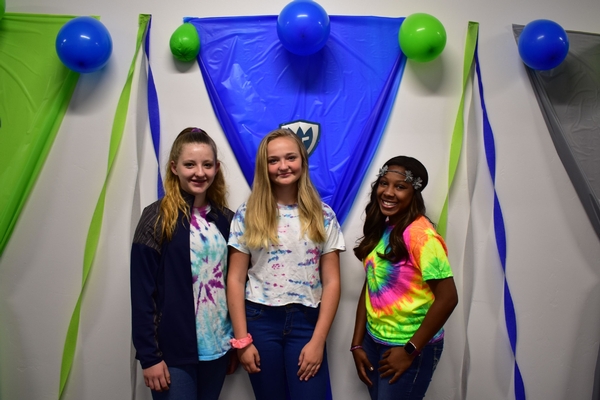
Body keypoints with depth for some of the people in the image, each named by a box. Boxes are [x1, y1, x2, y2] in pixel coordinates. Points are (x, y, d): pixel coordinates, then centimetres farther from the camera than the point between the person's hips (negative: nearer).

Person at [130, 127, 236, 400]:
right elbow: (142, 290, -11)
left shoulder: (226, 219, 3)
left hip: (217, 345, 5)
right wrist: (148, 355, -11)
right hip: (173, 349, -4)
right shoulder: (157, 217, -10)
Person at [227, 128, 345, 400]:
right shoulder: (247, 215, -2)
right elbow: (235, 280, -1)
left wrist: (318, 340, -7)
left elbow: (331, 282, -1)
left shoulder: (323, 216, 0)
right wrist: (242, 340, -5)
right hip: (260, 320, 0)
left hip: (306, 321, 0)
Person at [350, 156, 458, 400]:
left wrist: (410, 350, -15)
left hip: (409, 347, -7)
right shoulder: (379, 229, 3)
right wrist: (357, 344, 5)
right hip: (374, 341, 7)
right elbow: (370, 288, 5)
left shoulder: (420, 234, -19)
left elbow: (447, 298, -21)